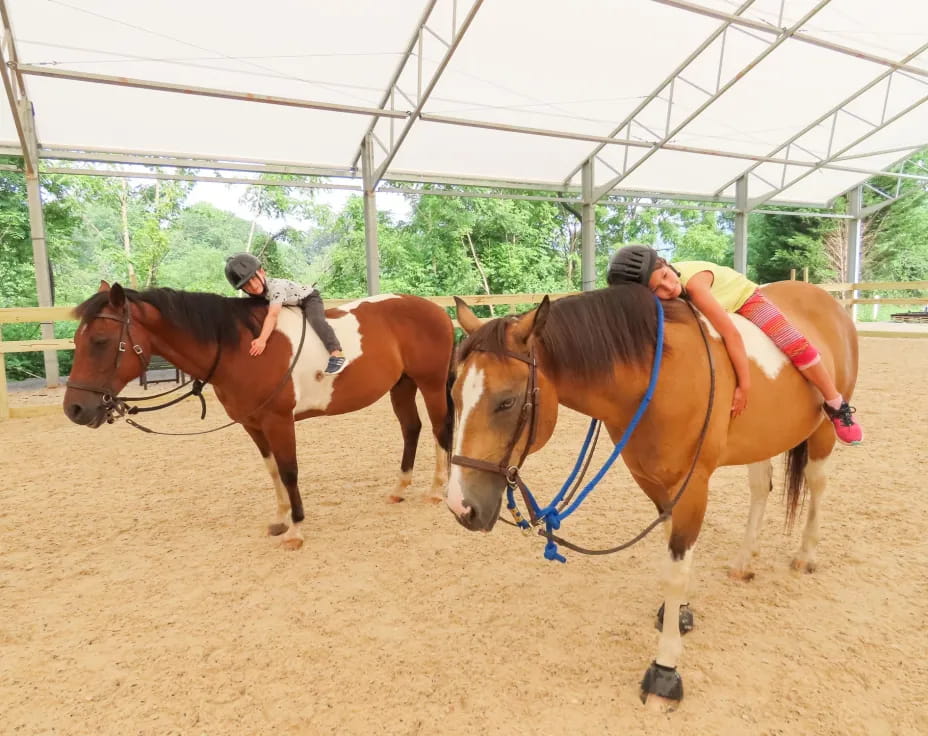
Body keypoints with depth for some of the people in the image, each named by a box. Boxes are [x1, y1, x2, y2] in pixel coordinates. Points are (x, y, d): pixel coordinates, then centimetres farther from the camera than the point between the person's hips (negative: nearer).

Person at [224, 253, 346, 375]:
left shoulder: (276, 288, -40)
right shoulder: (257, 293, -15)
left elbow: (272, 315, -51)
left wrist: (262, 339, -59)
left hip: (310, 298, -9)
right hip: (294, 305, 9)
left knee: (315, 320, -32)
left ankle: (336, 353, -43)